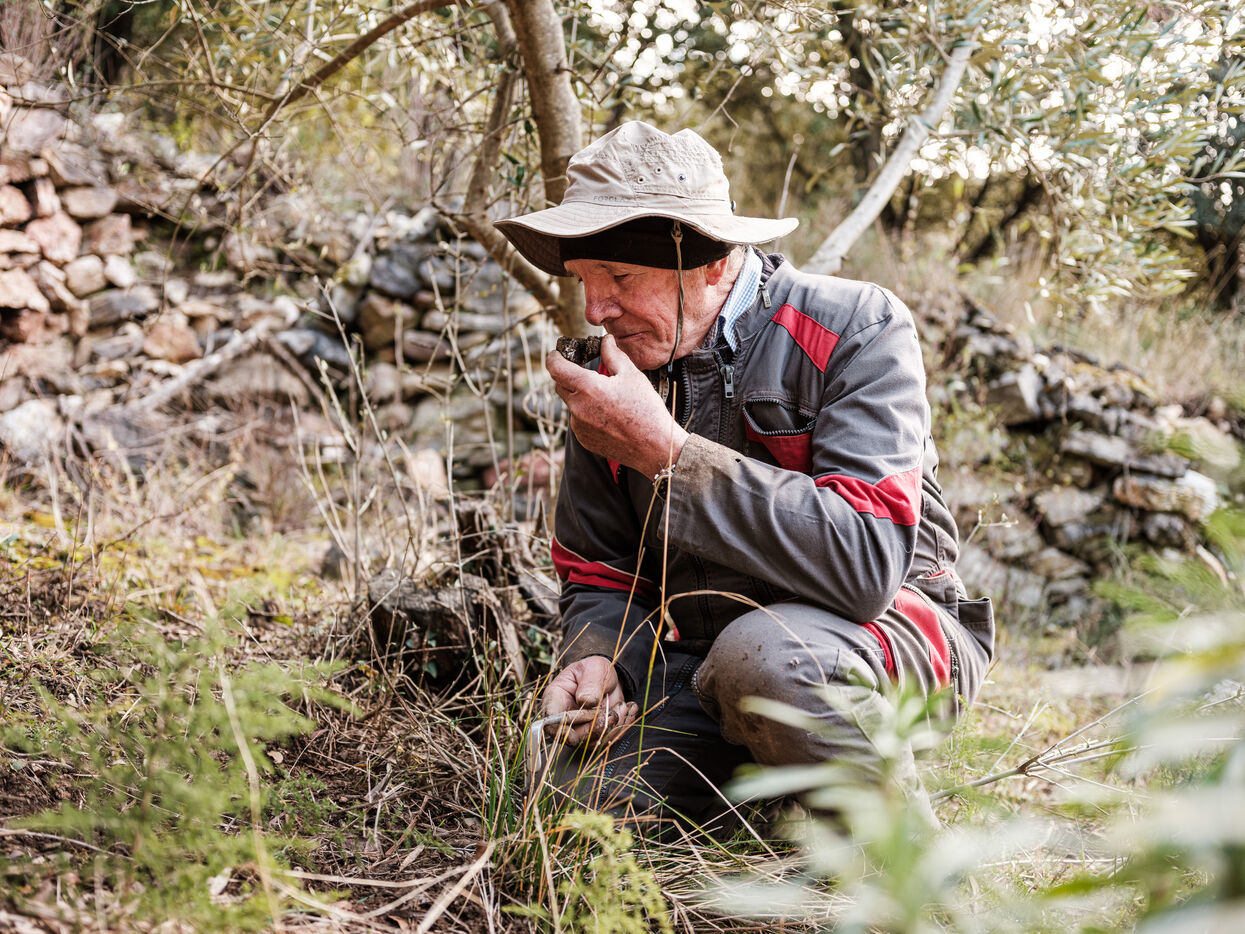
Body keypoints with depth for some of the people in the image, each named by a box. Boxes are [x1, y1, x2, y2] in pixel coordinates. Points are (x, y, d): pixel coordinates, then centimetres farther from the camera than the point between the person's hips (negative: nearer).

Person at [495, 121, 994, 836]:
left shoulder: (856, 331, -17)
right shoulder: (614, 381, 0)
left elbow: (864, 562, -31)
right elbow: (601, 576, 10)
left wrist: (665, 451, -31)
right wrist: (600, 661, -14)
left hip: (880, 631, -5)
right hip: (705, 658, 5)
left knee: (761, 652, -36)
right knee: (576, 788, -17)